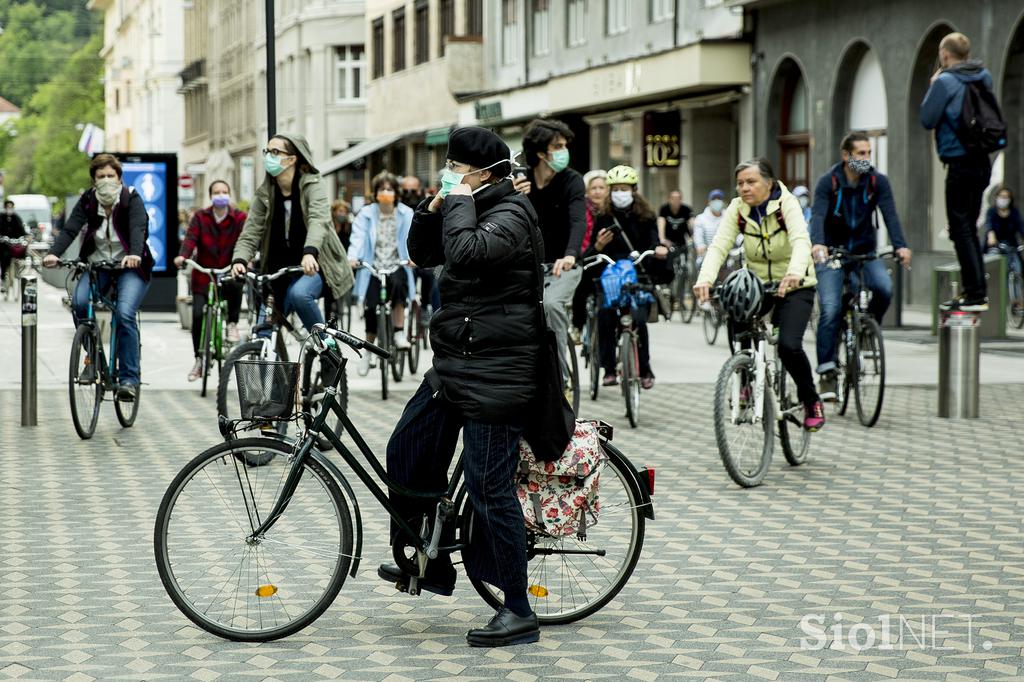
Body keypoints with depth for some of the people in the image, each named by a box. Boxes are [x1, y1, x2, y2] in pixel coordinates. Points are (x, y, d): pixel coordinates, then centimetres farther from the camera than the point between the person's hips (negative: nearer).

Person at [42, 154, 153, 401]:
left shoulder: (131, 199, -9)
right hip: (97, 265, 3)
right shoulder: (88, 200, -1)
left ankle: (130, 378, -16)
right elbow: (70, 229, -14)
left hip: (130, 267, -3)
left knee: (125, 313, -25)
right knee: (78, 302, -25)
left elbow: (138, 228, -27)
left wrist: (135, 254, -47)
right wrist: (53, 253, -32)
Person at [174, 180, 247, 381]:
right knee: (197, 315, -8)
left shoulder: (240, 218, 0)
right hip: (204, 275, 1)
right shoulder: (200, 217, 3)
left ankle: (232, 324, -12)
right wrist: (182, 256, -32)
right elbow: (191, 238, -11)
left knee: (235, 285, -37)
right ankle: (199, 358, 9)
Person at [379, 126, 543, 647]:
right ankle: (431, 564, 31)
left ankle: (518, 612, -1)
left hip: (495, 373, -10)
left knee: (489, 487, -8)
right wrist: (434, 209, 4)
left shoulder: (511, 214, -14)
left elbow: (466, 252, -31)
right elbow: (424, 254, 20)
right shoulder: (471, 208, 16)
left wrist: (458, 203, -16)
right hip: (454, 365, 10)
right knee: (407, 453, 15)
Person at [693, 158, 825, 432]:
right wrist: (705, 279, -40)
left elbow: (801, 241, -35)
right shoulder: (737, 209, -9)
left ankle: (812, 402, 3)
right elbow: (719, 246, -20)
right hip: (757, 284, 4)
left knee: (789, 345, -23)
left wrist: (795, 273, -56)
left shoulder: (787, 204, -18)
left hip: (795, 287, -4)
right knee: (736, 320, -23)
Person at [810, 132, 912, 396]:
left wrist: (900, 246, -35)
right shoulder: (828, 182, -11)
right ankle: (827, 371, -11)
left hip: (865, 252, 2)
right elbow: (818, 215, -25)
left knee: (884, 288, -26)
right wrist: (817, 244, -46)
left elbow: (890, 215, -16)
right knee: (830, 310, -16)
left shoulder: (878, 182, -5)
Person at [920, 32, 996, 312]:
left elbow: (927, 119, -11)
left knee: (961, 229, -5)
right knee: (969, 228, 17)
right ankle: (973, 290, 20)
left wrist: (932, 87, 3)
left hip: (960, 164, -8)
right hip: (982, 162, 8)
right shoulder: (984, 77, 10)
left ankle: (976, 295, -9)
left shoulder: (946, 81, -14)